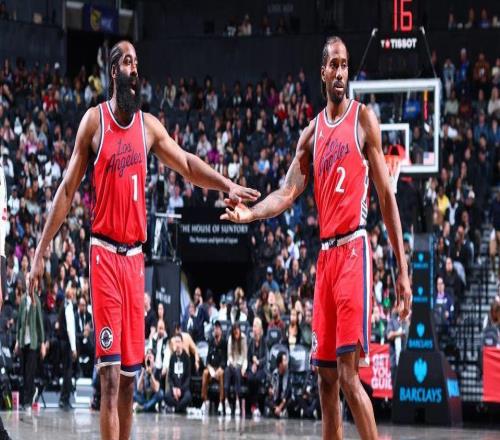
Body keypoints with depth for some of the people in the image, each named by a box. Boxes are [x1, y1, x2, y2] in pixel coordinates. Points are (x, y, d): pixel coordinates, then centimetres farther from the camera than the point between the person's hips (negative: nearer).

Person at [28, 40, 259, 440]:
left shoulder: (149, 126, 10)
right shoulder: (94, 121, -2)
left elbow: (187, 165, 11)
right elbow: (68, 189, 0)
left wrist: (227, 186, -5)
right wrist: (41, 251, -1)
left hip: (135, 255, 5)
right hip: (104, 253, -5)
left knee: (130, 376, 8)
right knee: (110, 376, -11)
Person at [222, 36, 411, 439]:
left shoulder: (364, 119, -1)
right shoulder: (313, 133, 15)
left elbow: (386, 195, -2)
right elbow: (289, 193, 8)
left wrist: (402, 269, -6)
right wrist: (249, 213, -12)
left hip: (354, 250, -6)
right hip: (325, 254, 6)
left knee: (347, 371, -14)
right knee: (326, 374, 8)